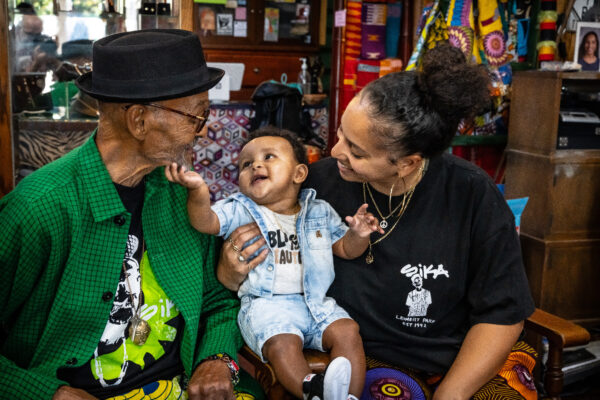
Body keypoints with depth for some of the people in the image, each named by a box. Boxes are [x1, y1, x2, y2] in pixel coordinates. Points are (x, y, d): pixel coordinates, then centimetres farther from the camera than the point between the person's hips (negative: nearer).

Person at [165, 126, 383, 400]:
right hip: (266, 304, -3)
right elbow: (206, 222, -10)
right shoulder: (240, 211, 6)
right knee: (283, 343, -30)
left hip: (315, 303, 3)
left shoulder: (319, 212, 14)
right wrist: (198, 192, -31)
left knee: (347, 331, -19)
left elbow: (345, 249, 19)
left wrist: (358, 234, -4)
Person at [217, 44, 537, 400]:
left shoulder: (473, 196, -12)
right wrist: (233, 271, -19)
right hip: (368, 360, -1)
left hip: (466, 361, 1)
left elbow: (502, 313, -6)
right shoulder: (319, 183, -10)